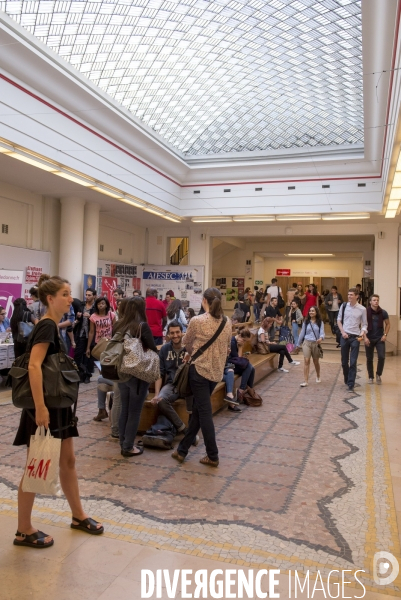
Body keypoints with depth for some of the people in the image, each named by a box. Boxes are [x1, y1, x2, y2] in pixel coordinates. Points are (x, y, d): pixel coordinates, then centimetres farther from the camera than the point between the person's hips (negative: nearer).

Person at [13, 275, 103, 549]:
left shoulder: (53, 326, 10)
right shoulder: (47, 326, -18)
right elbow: (34, 366, -29)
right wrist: (39, 407, -31)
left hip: (59, 404, 9)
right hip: (45, 405, -9)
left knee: (68, 460, 17)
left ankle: (79, 516, 31)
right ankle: (24, 531, 20)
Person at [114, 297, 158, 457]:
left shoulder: (118, 325, 1)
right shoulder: (142, 326, -14)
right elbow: (154, 350, -11)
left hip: (121, 373, 5)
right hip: (138, 374, -5)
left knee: (124, 410, 17)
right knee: (134, 411, 6)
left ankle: (123, 443, 26)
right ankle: (128, 447, 13)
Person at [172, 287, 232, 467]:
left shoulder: (197, 321, -14)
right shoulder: (227, 322, 0)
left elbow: (187, 343, 2)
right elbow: (226, 347, 10)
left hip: (199, 369, -5)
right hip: (217, 371, 6)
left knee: (204, 412, 3)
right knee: (197, 410, 15)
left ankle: (212, 456, 10)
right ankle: (182, 449, 25)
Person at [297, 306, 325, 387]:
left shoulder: (320, 322, 0)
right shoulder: (306, 322, 5)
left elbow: (322, 332, -10)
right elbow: (302, 333, 11)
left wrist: (321, 338, -34)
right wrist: (299, 343, 15)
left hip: (316, 343, 0)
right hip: (307, 342, 0)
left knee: (316, 361, 14)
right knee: (306, 360, -12)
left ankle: (318, 376, 41)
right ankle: (305, 381, -13)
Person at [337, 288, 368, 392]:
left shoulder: (362, 309, -4)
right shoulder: (344, 306, 1)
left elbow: (364, 324, 3)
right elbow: (339, 320, 8)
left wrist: (363, 332, -17)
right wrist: (343, 332, -4)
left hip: (355, 337, -2)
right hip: (344, 336, 2)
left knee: (353, 362, -5)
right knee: (344, 361, 11)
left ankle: (351, 385, -1)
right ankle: (346, 380, 31)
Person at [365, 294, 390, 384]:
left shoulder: (383, 312, -3)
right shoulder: (366, 312, -8)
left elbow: (387, 324, 8)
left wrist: (385, 335, -3)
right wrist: (365, 337, -12)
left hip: (380, 338, 1)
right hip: (369, 339, -1)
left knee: (381, 357, -11)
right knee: (369, 359, 6)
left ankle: (378, 374, 12)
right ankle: (370, 377, 21)